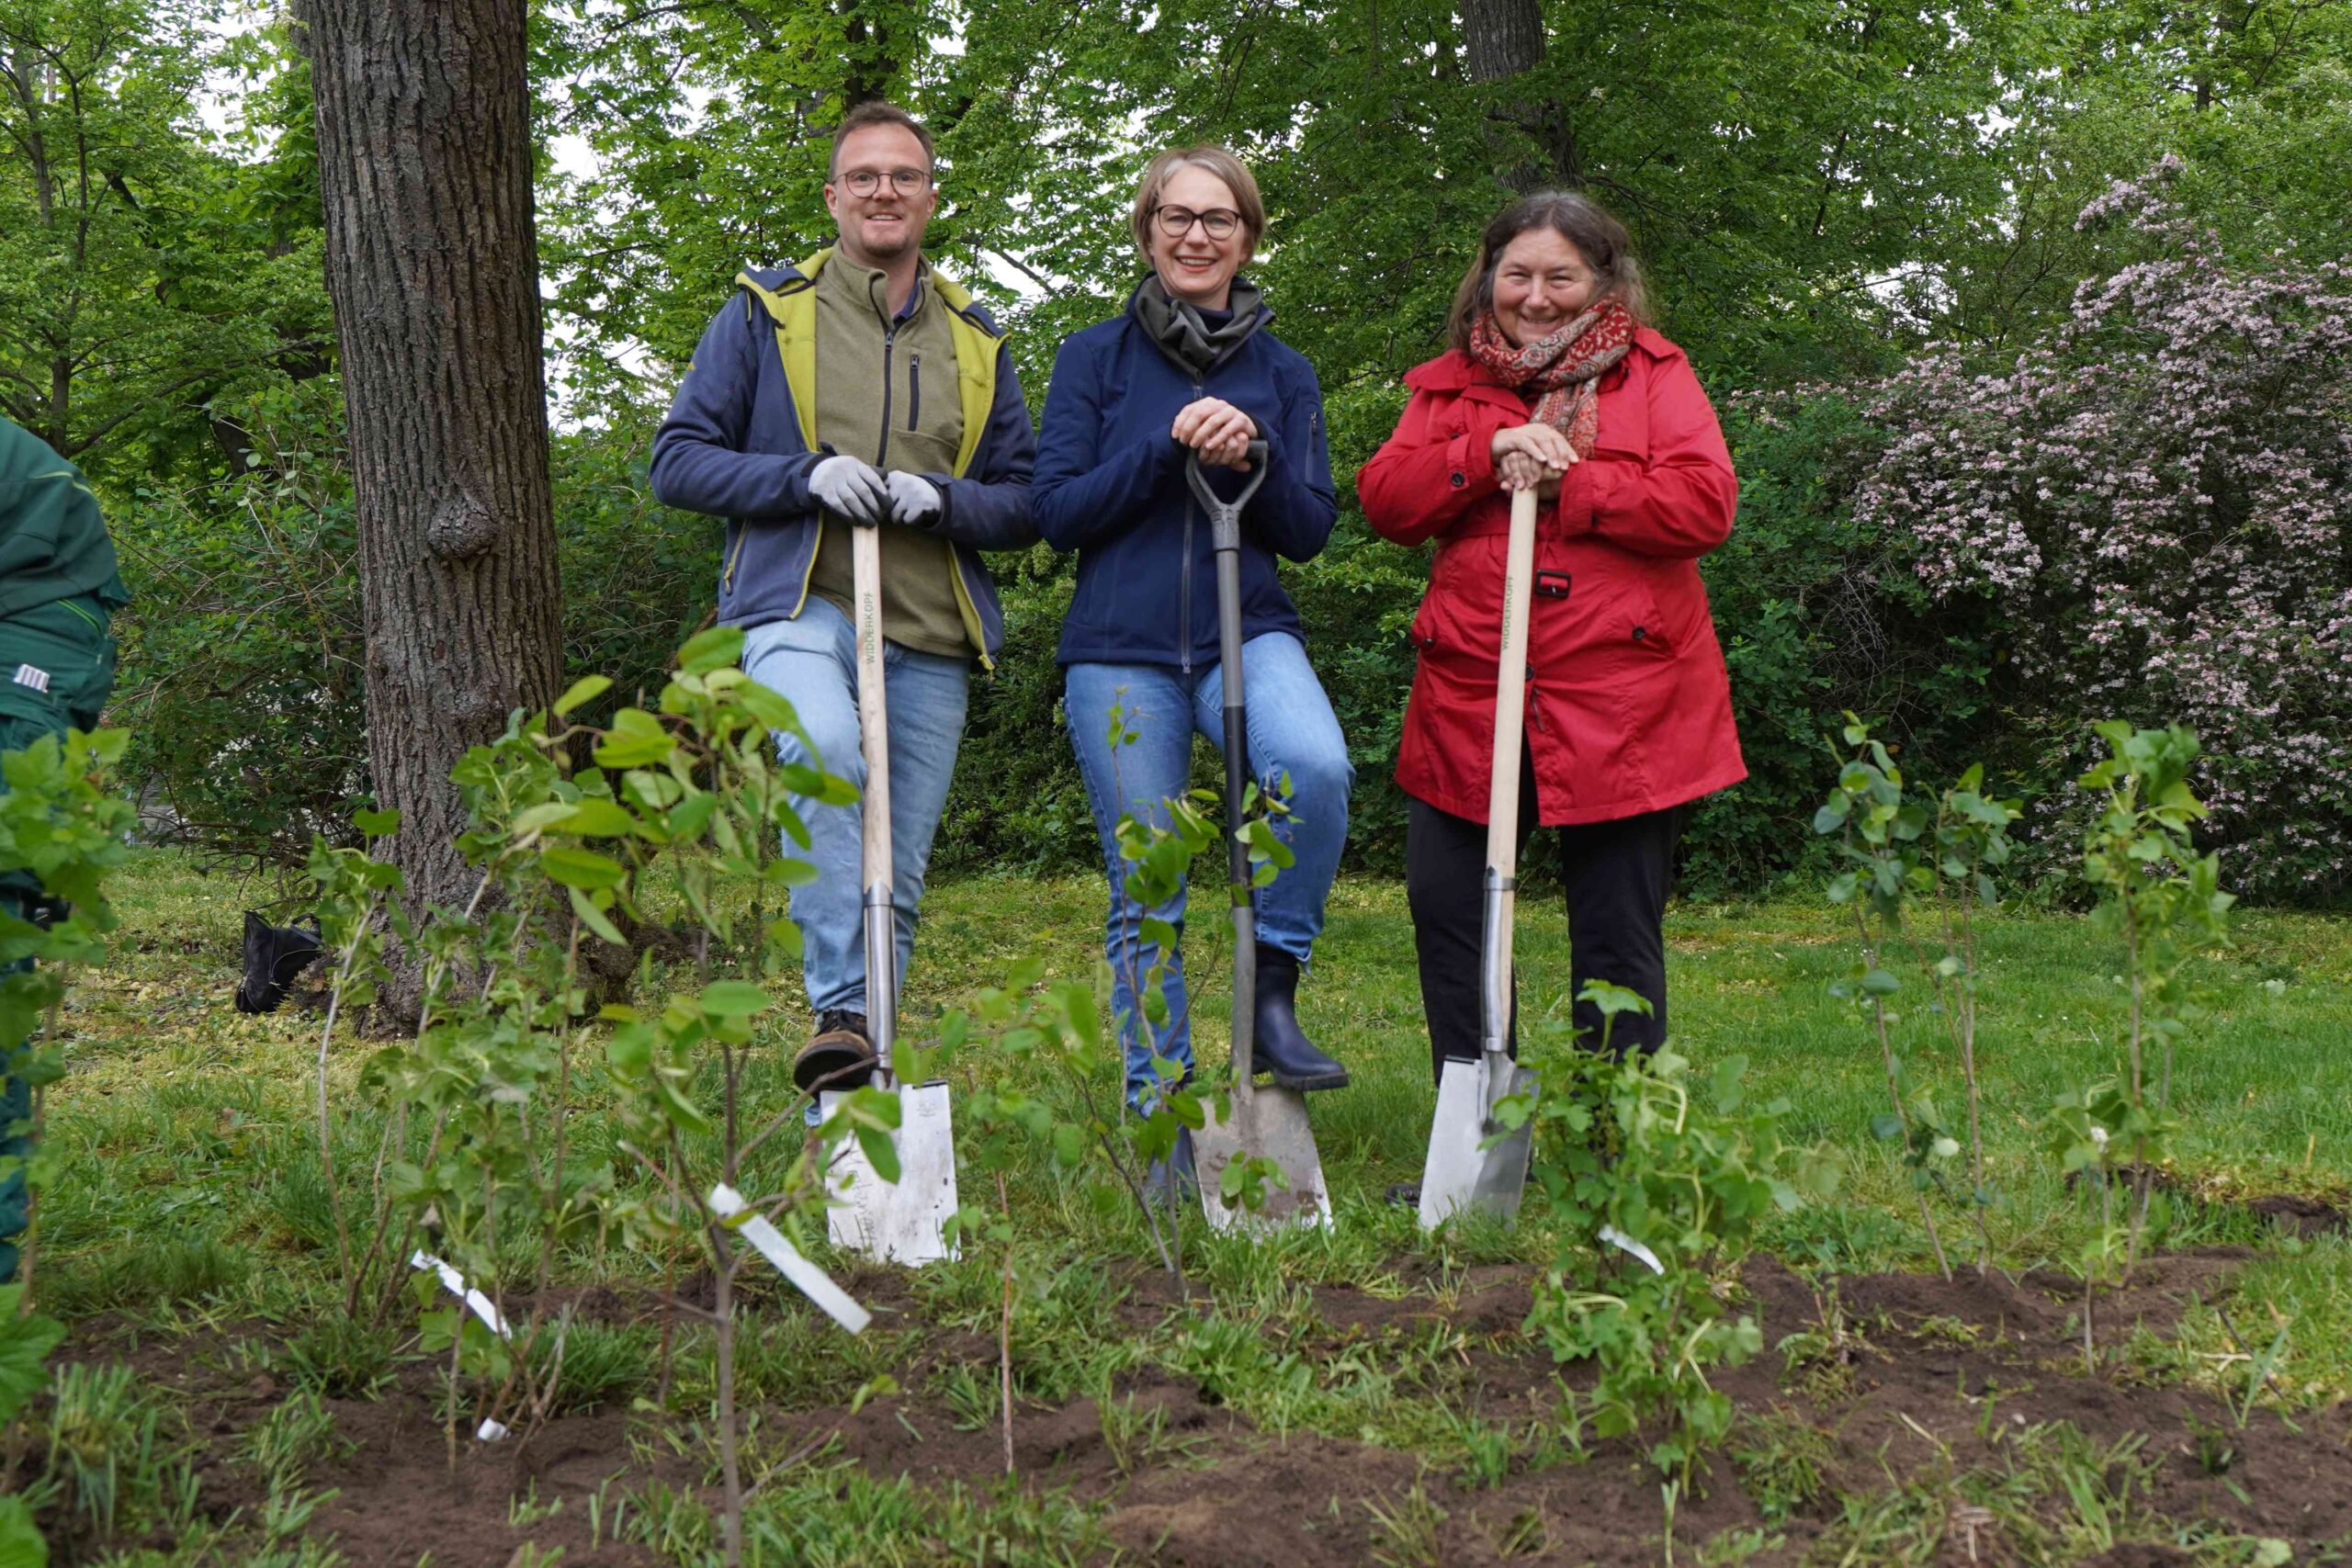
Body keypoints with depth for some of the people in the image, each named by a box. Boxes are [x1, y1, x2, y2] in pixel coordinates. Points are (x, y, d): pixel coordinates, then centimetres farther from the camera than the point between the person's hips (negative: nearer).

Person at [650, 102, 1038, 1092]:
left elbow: (1025, 503, 18)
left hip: (931, 639, 4)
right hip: (800, 609, -3)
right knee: (827, 758, -36)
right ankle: (840, 1012, -31)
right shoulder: (766, 313, 9)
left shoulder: (976, 342, 18)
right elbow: (679, 460, 5)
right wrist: (807, 475, -11)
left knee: (896, 884, 5)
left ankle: (868, 1087, 17)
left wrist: (943, 499, -5)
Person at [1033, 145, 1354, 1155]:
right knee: (1145, 897, 0)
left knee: (1313, 767, -32)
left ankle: (1275, 984, -12)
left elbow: (1310, 531, 7)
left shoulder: (1283, 374, 12)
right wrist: (1167, 446, -12)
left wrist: (1254, 455, -12)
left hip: (1247, 633, 1)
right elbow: (1057, 512, -1)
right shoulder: (1095, 358, 6)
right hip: (1121, 650, -1)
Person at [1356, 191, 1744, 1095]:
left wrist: (1563, 483, -11)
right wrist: (1491, 451, -11)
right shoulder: (1448, 384, 16)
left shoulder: (1653, 374, 6)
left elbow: (1705, 504, -8)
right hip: (1471, 699, 3)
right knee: (1444, 908, 2)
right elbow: (1384, 500, 3)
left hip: (1619, 705, -3)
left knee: (1617, 934, 2)